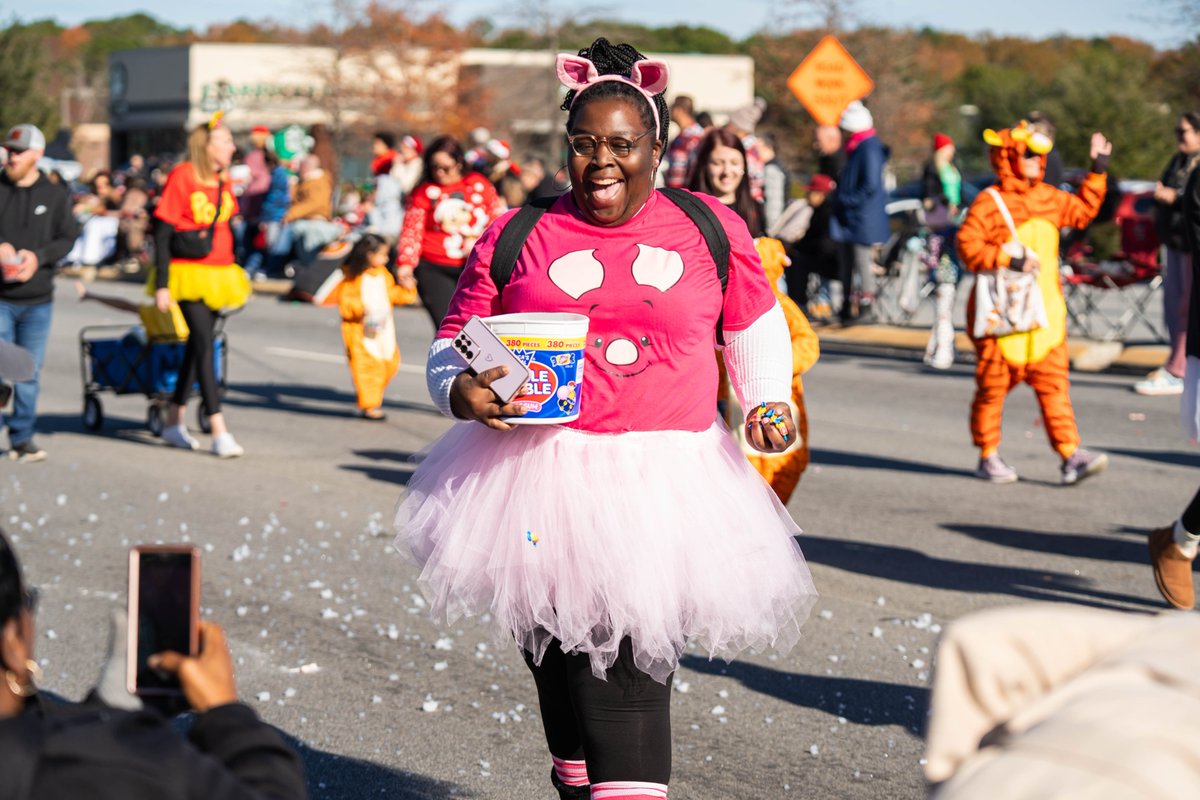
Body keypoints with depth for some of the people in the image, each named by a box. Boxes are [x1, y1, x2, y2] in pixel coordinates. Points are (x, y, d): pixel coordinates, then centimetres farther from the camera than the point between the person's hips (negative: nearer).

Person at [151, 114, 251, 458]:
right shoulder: (181, 177, -12)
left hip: (217, 275, 8)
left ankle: (174, 423, 24)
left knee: (198, 344, 12)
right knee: (203, 344, -13)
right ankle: (219, 432, -17)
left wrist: (236, 276, 18)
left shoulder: (222, 181, 9)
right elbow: (162, 233, -12)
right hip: (188, 274, -7)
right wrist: (161, 285, -16)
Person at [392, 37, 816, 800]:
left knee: (631, 674, -9)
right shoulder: (517, 238, 4)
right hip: (544, 486, 1)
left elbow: (755, 320, 23)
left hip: (662, 492, -1)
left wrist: (770, 402, 9)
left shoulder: (709, 229, 7)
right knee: (565, 674, 9)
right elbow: (452, 345, 10)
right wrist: (462, 392, -11)